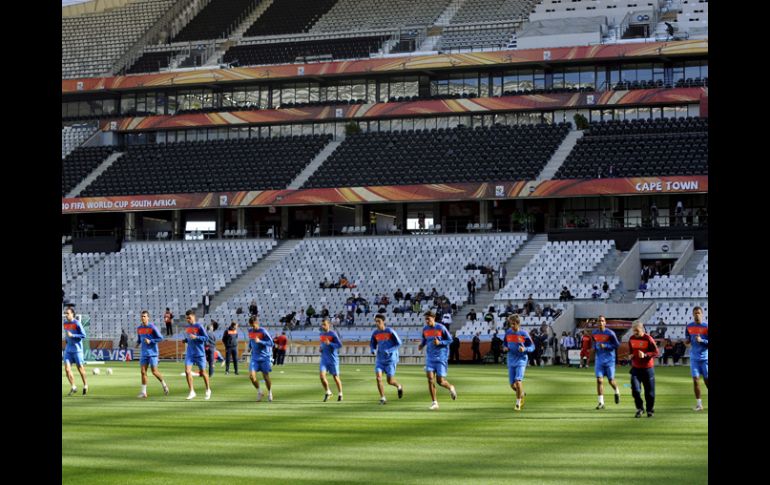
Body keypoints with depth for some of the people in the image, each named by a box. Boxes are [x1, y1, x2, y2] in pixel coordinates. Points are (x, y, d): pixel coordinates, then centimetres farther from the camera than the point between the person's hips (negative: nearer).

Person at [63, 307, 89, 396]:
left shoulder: (77, 323, -12)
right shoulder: (65, 323, 9)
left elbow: (84, 335, -13)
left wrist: (72, 336, -20)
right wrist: (66, 338, 10)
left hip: (77, 349, -5)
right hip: (68, 349, 5)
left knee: (80, 368, 6)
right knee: (67, 369, -7)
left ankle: (85, 385, 26)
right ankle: (73, 387, 3)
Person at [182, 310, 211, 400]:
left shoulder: (199, 326, -9)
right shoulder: (186, 328, 8)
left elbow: (206, 338, -11)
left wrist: (196, 337, -24)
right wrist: (185, 340, 1)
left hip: (199, 353, -4)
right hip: (189, 353, 4)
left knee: (203, 372, 7)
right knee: (187, 371, -12)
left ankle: (208, 390, 28)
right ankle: (192, 392, -7)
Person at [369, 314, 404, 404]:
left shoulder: (390, 331, -12)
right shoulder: (375, 333, 2)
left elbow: (399, 343, -9)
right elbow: (372, 344, 14)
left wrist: (389, 350, -21)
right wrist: (373, 350, -10)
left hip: (390, 359, -4)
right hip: (380, 359, 4)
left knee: (390, 381, -1)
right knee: (378, 377, -14)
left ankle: (399, 387, 34)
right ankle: (383, 398, -5)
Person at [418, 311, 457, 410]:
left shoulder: (441, 328, -9)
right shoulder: (425, 329, 5)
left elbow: (450, 340, -4)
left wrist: (439, 342, -20)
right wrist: (421, 345, 0)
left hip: (441, 357, -4)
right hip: (430, 357, 4)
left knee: (440, 381, -6)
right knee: (430, 379, -10)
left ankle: (451, 388, 30)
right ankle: (434, 402, -2)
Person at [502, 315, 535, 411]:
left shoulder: (524, 334, -7)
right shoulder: (508, 332, 4)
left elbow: (532, 347, -2)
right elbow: (505, 343, 19)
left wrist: (525, 349, -21)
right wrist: (505, 348, -4)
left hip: (521, 360, -4)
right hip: (511, 361, 4)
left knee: (518, 381, -17)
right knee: (512, 385, 5)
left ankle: (518, 403, 0)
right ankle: (521, 394, 37)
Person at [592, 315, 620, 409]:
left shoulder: (610, 333, -10)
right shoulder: (595, 333, 5)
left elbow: (617, 345, -8)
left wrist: (605, 346, -18)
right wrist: (594, 348, 3)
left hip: (609, 359, -3)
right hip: (599, 359, 3)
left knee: (611, 380, 4)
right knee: (599, 380, -7)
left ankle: (617, 392, 38)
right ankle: (601, 402, -4)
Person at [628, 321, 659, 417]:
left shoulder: (648, 339, -11)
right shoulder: (631, 339, 5)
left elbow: (656, 352, -12)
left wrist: (645, 355, -26)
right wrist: (631, 356, 0)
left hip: (647, 368, -3)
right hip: (635, 368, 3)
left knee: (649, 391, 4)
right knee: (635, 389, -10)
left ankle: (650, 410, 19)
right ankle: (640, 409, 5)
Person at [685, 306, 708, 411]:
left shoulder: (706, 327, -7)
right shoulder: (689, 326, 5)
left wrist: (701, 340, -23)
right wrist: (687, 341, -7)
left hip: (705, 358, -3)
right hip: (694, 358, 3)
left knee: (707, 380, 1)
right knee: (696, 379, -3)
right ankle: (699, 404, 3)